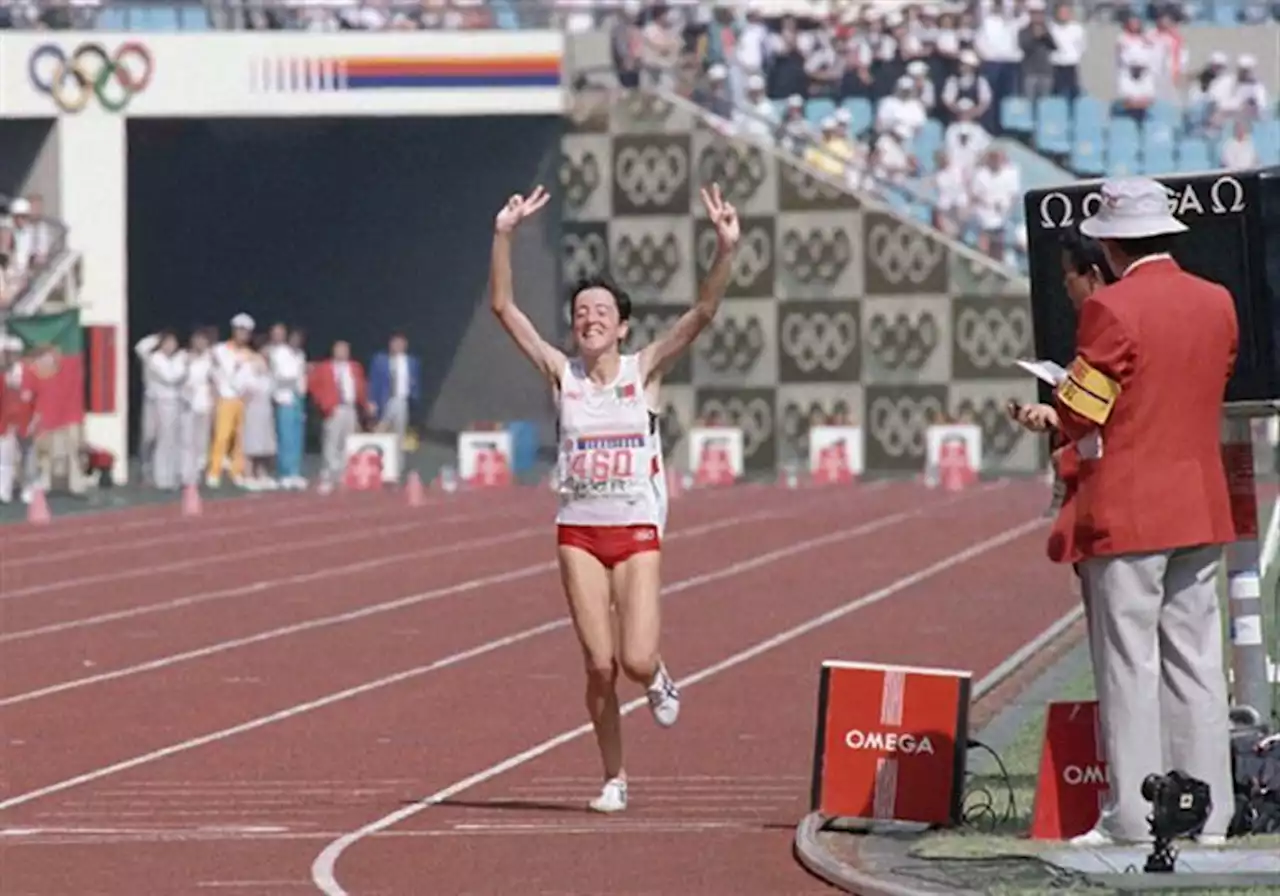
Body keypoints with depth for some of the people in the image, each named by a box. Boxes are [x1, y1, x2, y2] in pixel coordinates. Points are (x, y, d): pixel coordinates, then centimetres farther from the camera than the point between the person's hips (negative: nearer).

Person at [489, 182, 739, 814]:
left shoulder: (645, 371, -2)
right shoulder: (561, 374, 1)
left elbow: (702, 313, -13)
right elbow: (503, 308, -5)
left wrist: (726, 250, -27)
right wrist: (504, 237, -17)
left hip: (637, 532, -1)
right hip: (579, 532, 1)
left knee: (636, 660, -11)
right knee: (599, 665, -3)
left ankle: (658, 680, 27)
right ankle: (613, 778, 13)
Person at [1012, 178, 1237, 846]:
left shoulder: (1112, 309, -14)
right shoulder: (1218, 303, 7)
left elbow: (1079, 414, -14)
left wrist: (1049, 417, 8)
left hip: (1127, 514, -6)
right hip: (1202, 508, 6)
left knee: (1129, 664, -2)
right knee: (1195, 662, 9)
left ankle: (1133, 816, -2)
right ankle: (1206, 811, 10)